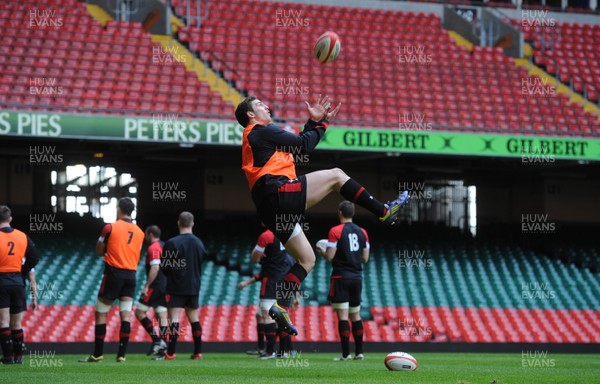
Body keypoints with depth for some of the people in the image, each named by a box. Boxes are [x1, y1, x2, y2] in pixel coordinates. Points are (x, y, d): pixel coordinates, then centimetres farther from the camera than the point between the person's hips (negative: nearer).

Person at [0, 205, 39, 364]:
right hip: (18, 281, 5)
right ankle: (18, 356, 15)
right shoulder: (23, 237, 4)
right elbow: (34, 258, 7)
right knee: (16, 323, 12)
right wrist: (22, 273, 11)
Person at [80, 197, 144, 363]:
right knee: (126, 315, 1)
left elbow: (99, 251, 4)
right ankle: (121, 354, -4)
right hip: (131, 275, 5)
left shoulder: (110, 228, -5)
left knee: (100, 314, 3)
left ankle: (98, 354, 3)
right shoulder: (139, 232, 9)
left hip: (113, 274, -4)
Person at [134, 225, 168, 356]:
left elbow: (155, 268, -21)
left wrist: (146, 286, -20)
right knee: (161, 315, 7)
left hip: (156, 286, -9)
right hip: (166, 285, 9)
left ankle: (157, 340, -12)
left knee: (139, 311, -4)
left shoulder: (153, 248, -11)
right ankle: (163, 346, 1)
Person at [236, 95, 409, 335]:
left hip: (269, 208, 10)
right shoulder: (261, 131, 1)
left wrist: (313, 121, 23)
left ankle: (281, 307, -1)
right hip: (279, 192, -10)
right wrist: (321, 124, 12)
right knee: (335, 176, -4)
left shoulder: (252, 139, 29)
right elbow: (302, 146, -2)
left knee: (306, 259, 11)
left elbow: (296, 145, 28)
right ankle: (384, 212, -3)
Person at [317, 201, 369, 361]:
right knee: (355, 314, 13)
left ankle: (346, 354, -10)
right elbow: (365, 258, 9)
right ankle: (359, 352, 12)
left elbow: (329, 257, -11)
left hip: (341, 277, -5)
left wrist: (322, 251, 10)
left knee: (342, 315, -6)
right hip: (357, 276, 5)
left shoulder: (335, 231, -8)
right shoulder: (362, 232, 7)